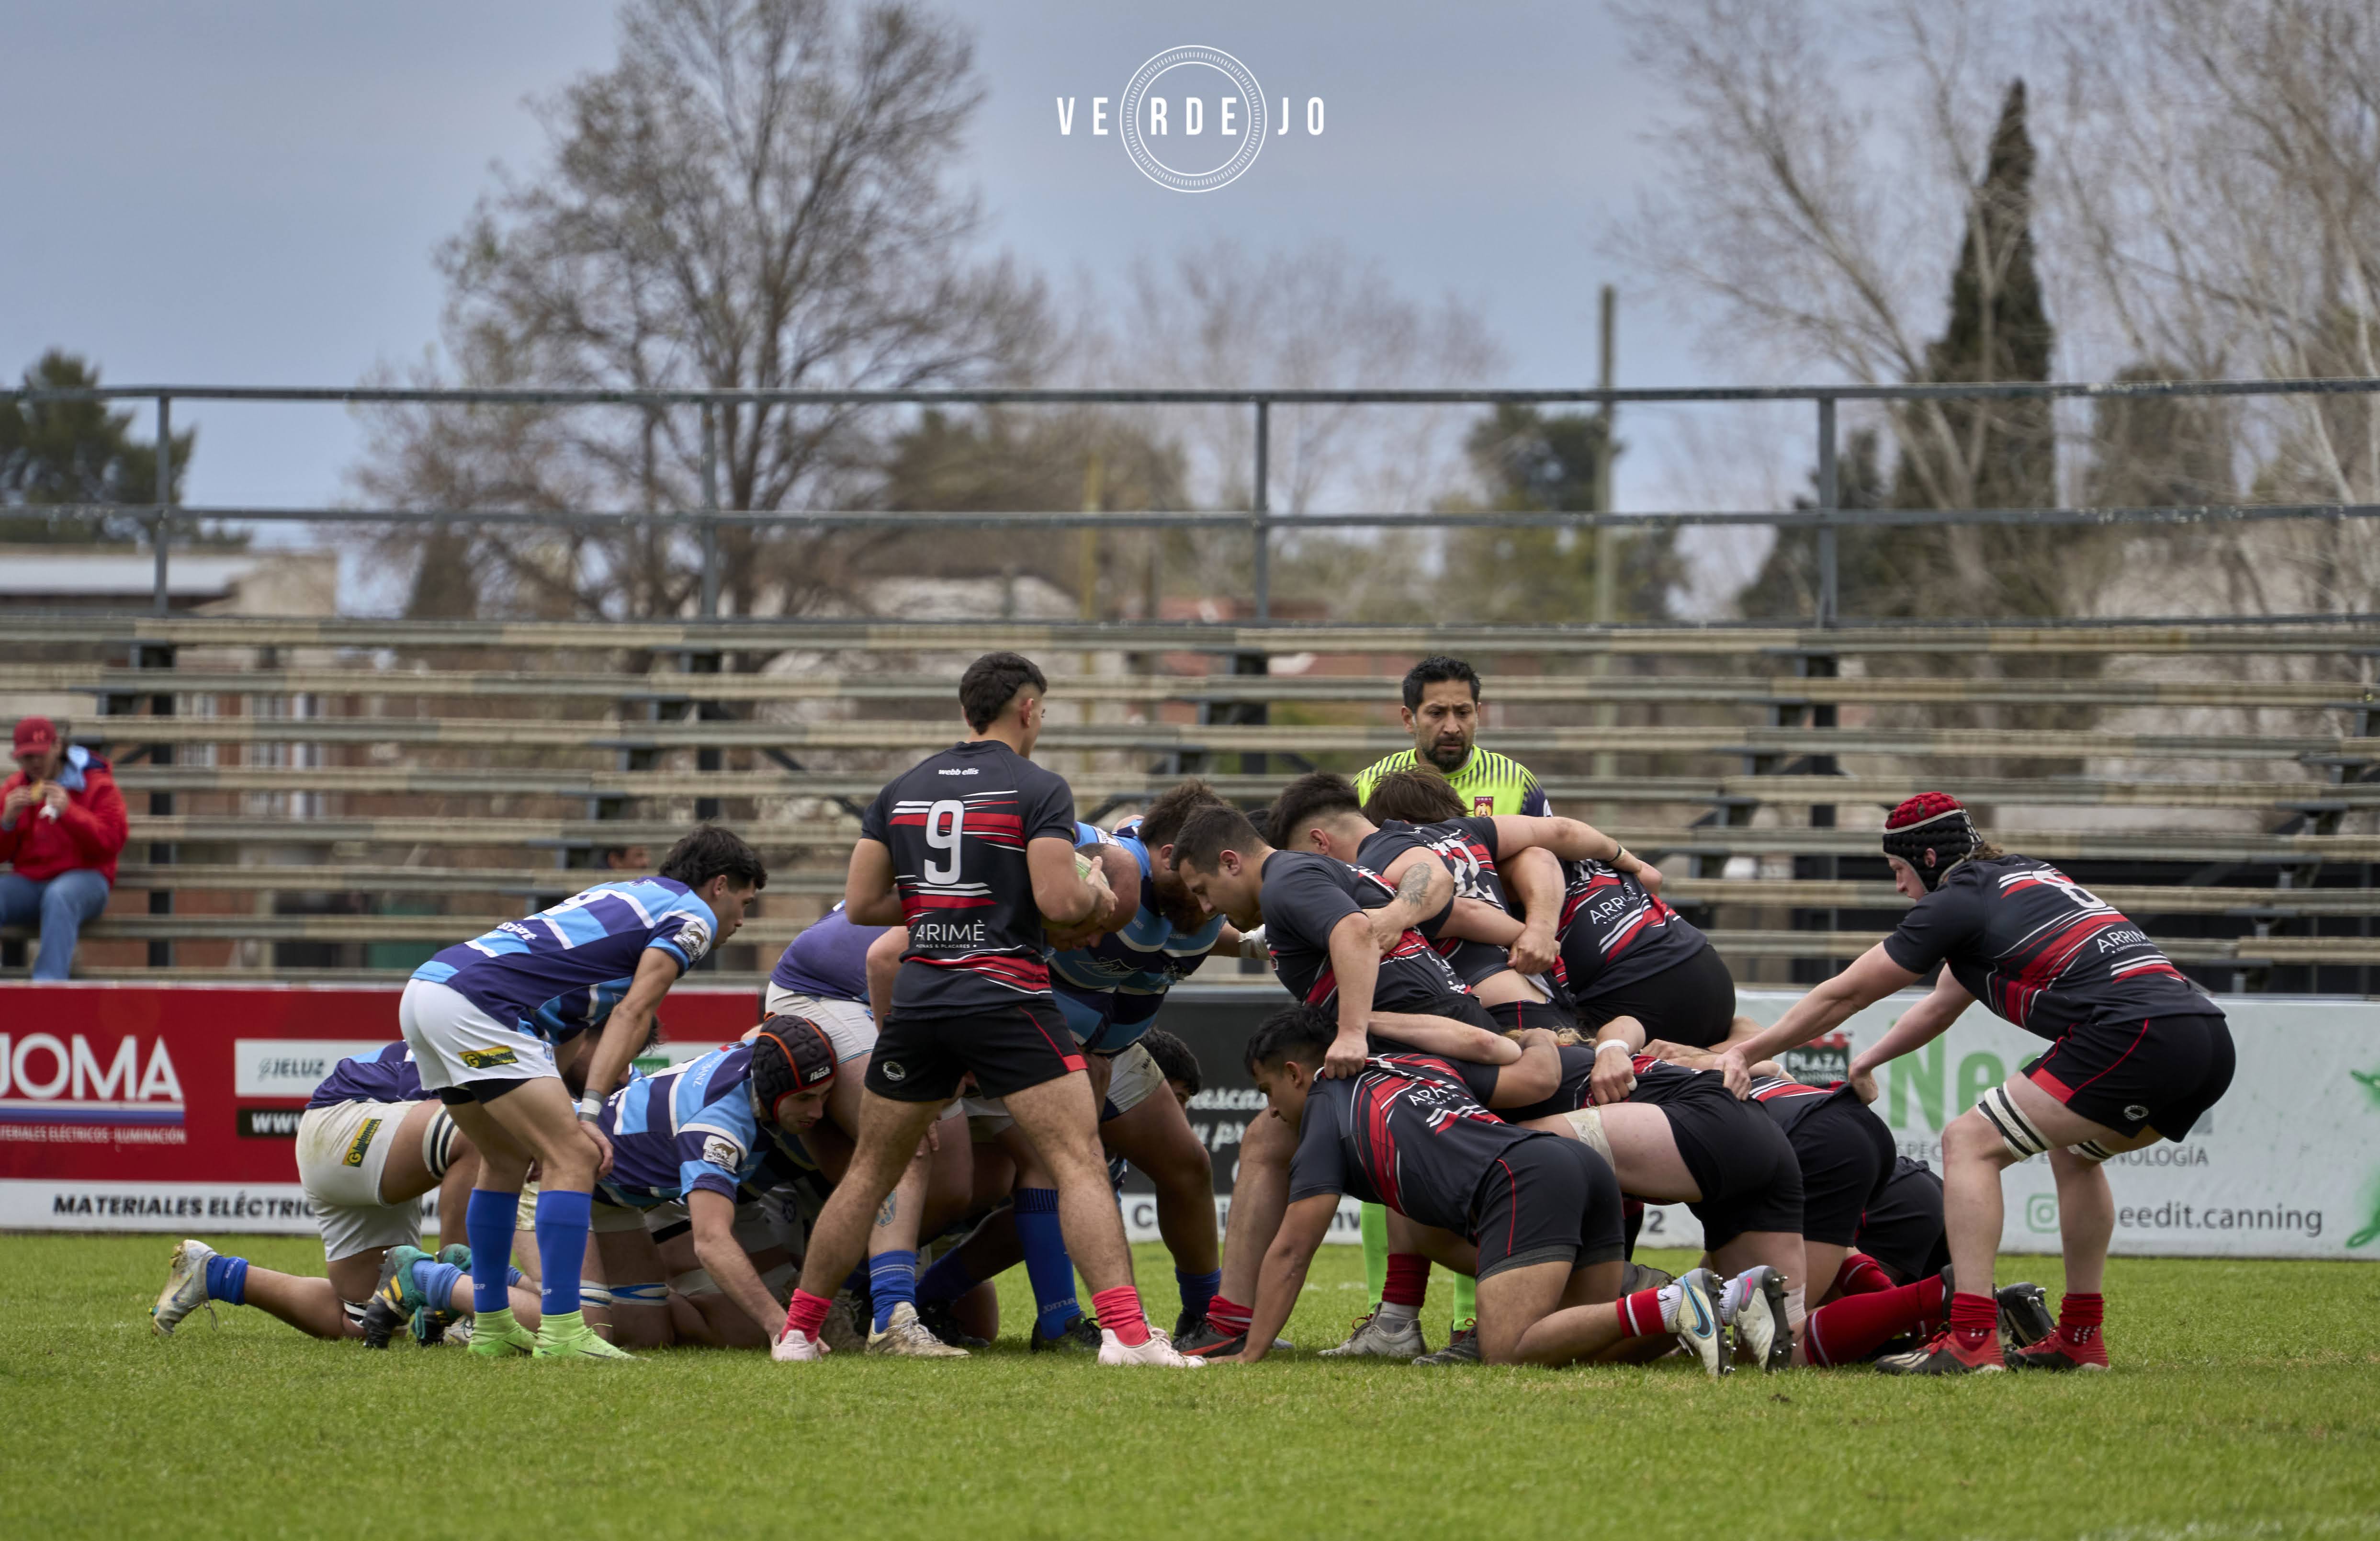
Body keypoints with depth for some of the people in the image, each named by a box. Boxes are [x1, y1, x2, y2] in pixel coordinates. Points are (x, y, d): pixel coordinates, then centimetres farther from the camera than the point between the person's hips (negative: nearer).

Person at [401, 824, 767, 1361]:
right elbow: (632, 1014, -7)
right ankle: (560, 1332, -15)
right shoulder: (694, 915, 5)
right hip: (478, 1005, -10)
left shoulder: (629, 895, 31)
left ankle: (490, 1327, 26)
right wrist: (590, 1112, -14)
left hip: (427, 986, 10)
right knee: (572, 1157, -9)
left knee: (507, 1160, 23)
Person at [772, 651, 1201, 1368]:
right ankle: (1124, 1330, -20)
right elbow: (1058, 900, -15)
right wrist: (1097, 897, 7)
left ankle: (799, 1330, 21)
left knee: (871, 1171, 17)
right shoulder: (1038, 789, -6)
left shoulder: (902, 790, 10)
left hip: (919, 998, 5)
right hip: (1006, 996, -5)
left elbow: (861, 902, 10)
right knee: (1079, 1162, -7)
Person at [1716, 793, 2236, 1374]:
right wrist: (1862, 1065, 44)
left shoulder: (1957, 902, 4)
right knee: (2073, 1151, 32)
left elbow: (1843, 996, 13)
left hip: (2134, 1034, -9)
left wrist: (1746, 1052, 23)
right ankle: (2081, 1337, 26)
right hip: (2210, 1040, 9)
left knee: (1971, 1143, -2)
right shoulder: (2031, 876, 30)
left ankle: (1972, 1339, -12)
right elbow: (1941, 1007, 41)